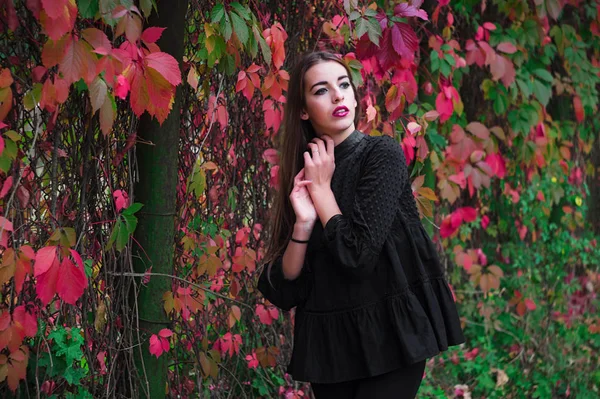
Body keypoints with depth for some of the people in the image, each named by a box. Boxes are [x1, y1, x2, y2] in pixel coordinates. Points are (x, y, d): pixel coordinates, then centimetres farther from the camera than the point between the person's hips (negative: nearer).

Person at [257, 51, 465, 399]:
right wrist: (302, 223, -16)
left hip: (387, 336, -4)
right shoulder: (302, 175, 3)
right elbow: (281, 292, -3)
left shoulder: (383, 154, -8)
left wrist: (322, 189, -9)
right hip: (327, 344, 4)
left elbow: (357, 257, -20)